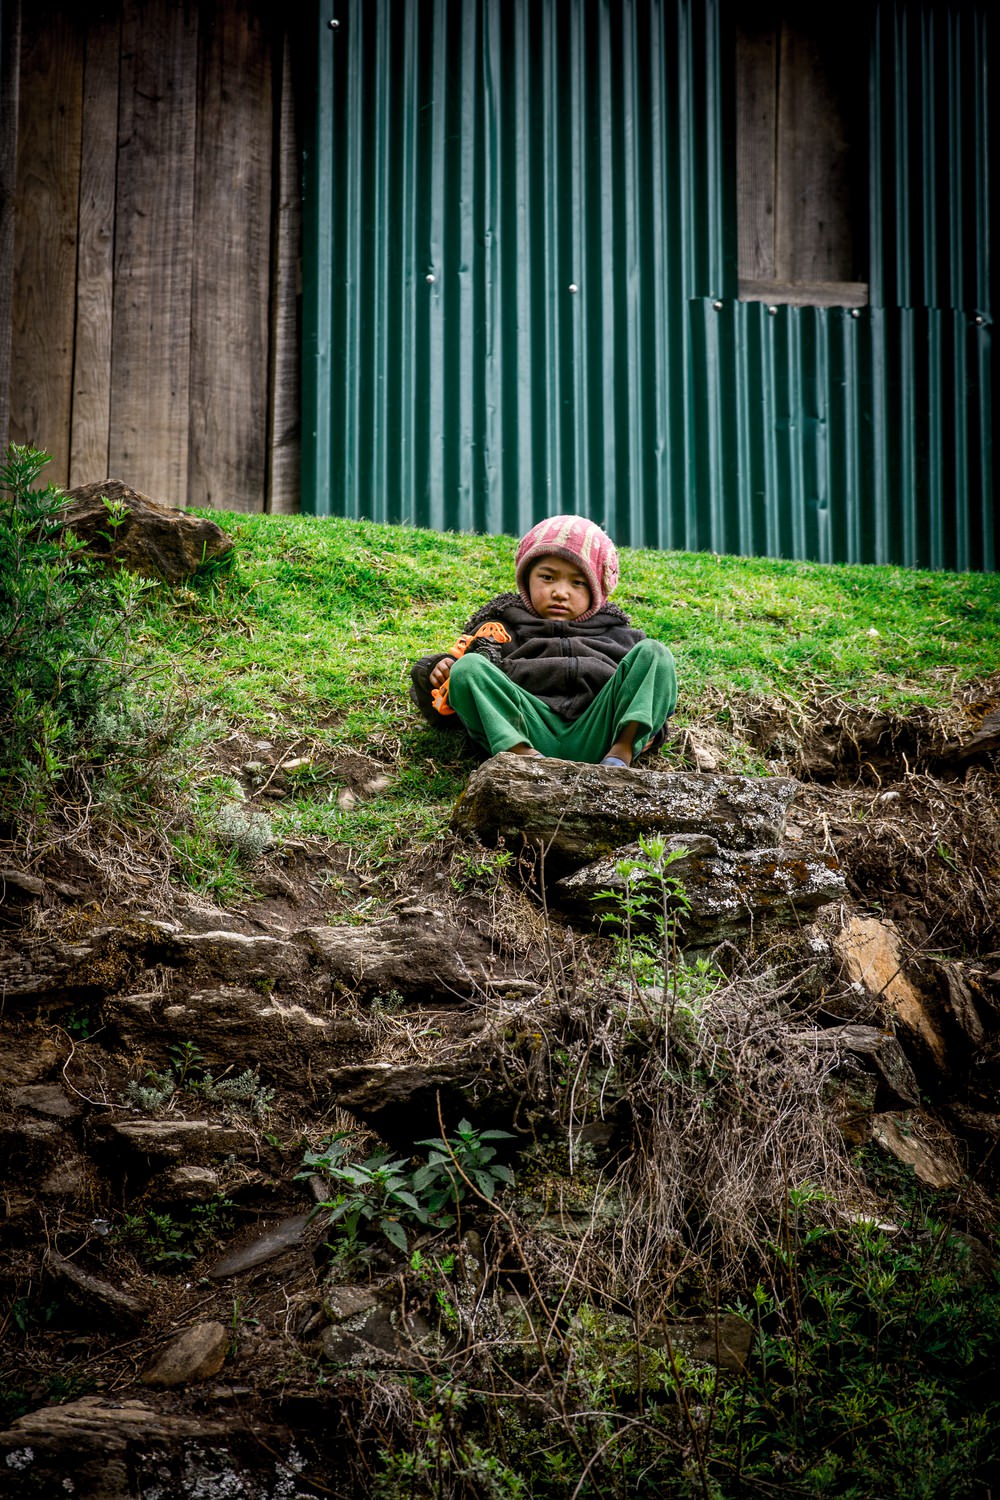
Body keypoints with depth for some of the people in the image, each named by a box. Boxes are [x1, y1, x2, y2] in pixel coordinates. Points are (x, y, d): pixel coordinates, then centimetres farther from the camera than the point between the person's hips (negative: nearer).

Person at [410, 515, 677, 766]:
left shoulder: (617, 635, 33)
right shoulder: (501, 630, 28)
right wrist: (437, 674, 0)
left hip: (595, 739, 1)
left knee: (652, 651, -10)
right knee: (467, 666, -19)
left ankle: (621, 753, -32)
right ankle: (520, 753, -44)